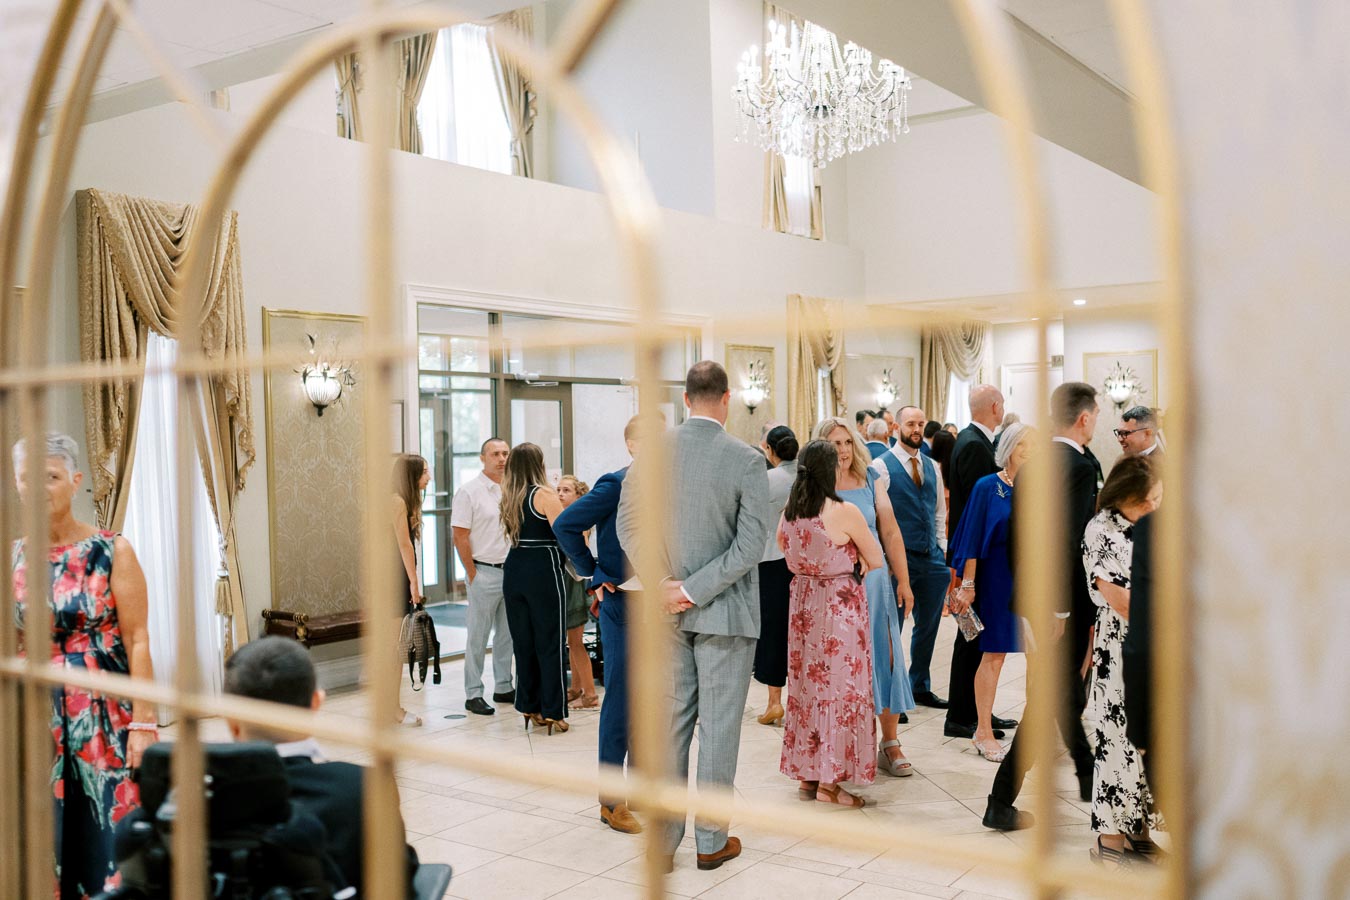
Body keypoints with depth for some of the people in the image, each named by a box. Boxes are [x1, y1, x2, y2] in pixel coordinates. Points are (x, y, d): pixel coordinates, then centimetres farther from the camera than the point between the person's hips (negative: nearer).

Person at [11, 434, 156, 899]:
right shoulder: (14, 557, 5)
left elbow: (137, 642, -8)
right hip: (39, 716, 4)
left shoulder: (112, 551, -6)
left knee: (110, 836, 0)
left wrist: (144, 723, -13)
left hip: (105, 715, -3)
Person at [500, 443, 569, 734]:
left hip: (514, 569, 7)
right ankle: (552, 712, 5)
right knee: (549, 643, 1)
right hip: (543, 571, -6)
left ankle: (529, 706, 21)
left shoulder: (508, 496, 10)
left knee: (523, 642, 14)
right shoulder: (545, 495, -11)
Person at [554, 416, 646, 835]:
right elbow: (565, 525, -18)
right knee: (620, 702, -1)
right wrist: (594, 575, -14)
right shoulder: (617, 485, -13)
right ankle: (612, 801, 10)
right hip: (624, 606, -7)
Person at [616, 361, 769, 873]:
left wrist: (666, 585, -3)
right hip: (725, 615, -3)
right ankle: (711, 841, 19)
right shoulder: (746, 460, -12)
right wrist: (695, 591, -13)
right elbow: (750, 545, -16)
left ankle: (663, 840, 19)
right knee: (719, 726, 8)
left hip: (668, 611, 4)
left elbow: (628, 523, 0)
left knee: (670, 722, 12)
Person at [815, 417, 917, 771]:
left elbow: (891, 533, 7)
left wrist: (903, 581, 5)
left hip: (874, 581, 3)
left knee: (886, 659, 4)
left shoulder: (871, 480, 6)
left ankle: (890, 744, 15)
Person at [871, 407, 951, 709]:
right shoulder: (882, 466, -7)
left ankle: (920, 687, 30)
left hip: (931, 559, 6)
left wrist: (942, 548, 11)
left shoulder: (931, 467, 12)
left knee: (928, 625, 15)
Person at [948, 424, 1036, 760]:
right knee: (994, 654, -1)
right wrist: (968, 585, -9)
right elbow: (972, 538, -6)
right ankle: (984, 732, 9)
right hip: (997, 578, -4)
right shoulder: (988, 487, -5)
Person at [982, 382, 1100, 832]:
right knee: (1049, 700, -1)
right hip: (1063, 606, -9)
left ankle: (1088, 777, 43)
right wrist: (1060, 611, -21)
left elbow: (1015, 535, 11)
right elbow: (1067, 544, -24)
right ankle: (1001, 803, 1)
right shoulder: (1080, 468, -17)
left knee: (1065, 690, 24)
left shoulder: (1034, 466, 7)